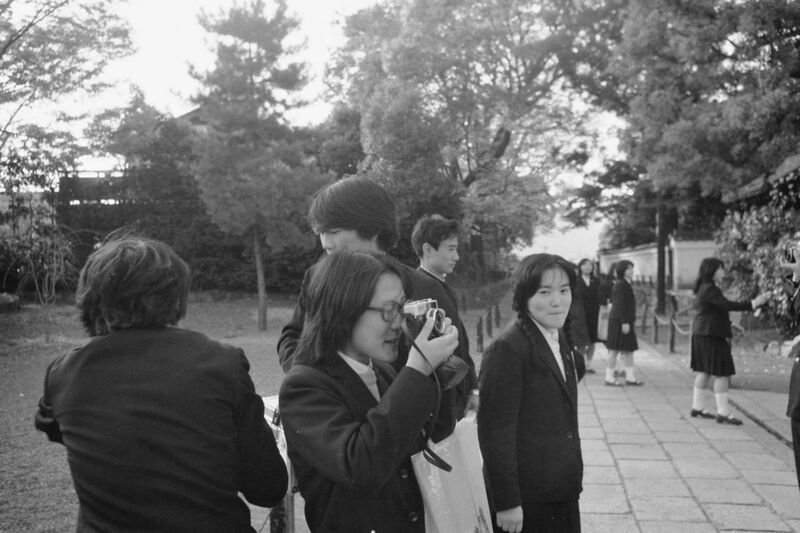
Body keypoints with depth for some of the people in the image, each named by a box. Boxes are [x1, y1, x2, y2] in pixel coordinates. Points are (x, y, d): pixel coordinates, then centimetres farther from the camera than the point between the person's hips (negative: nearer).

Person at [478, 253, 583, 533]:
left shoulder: (560, 340, 8)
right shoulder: (508, 348, -18)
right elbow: (495, 431, -19)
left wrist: (572, 477, 13)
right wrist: (507, 502, -18)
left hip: (562, 491, 7)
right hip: (526, 500, -7)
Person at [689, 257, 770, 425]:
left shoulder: (704, 288, 15)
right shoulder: (709, 289, -18)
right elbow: (727, 305, -27)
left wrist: (729, 325, 17)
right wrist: (753, 303, -26)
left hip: (702, 334, 11)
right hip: (711, 336, -11)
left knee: (704, 371, 16)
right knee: (722, 373, -6)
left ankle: (697, 407, 23)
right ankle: (723, 413, -3)